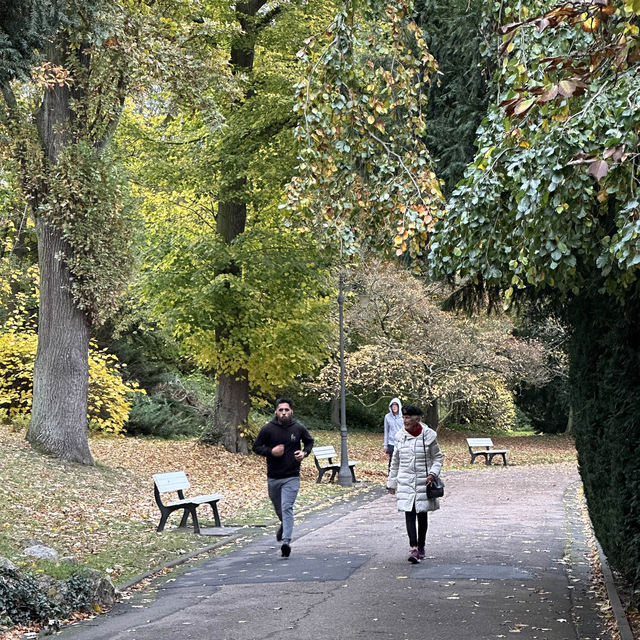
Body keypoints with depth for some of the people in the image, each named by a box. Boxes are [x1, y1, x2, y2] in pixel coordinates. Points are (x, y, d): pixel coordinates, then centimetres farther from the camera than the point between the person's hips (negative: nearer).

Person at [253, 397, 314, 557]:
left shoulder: (299, 428, -3)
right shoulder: (268, 429, -7)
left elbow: (309, 442, 16)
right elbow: (256, 446, 2)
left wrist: (304, 453, -5)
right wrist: (271, 451, -16)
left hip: (291, 477, -2)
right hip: (273, 477, 2)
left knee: (287, 508, -15)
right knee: (278, 508, 20)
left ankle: (286, 541, -20)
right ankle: (284, 525, 51)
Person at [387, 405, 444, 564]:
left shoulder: (428, 435, -4)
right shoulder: (400, 436, 3)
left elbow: (437, 457, 5)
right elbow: (395, 461, 13)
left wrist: (433, 473, -12)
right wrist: (392, 482, 16)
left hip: (423, 482, -1)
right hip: (405, 482, 1)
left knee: (422, 515, 7)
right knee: (409, 514, -11)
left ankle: (421, 547, 21)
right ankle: (413, 548, -17)